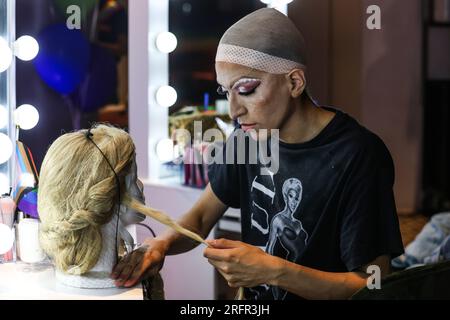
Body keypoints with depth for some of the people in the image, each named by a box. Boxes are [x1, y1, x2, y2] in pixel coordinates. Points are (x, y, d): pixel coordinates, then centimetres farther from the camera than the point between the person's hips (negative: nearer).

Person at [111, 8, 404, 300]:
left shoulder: (358, 157, -19)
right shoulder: (252, 134, 1)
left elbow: (373, 284, -18)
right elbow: (201, 216, 9)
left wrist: (273, 272, -24)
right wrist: (162, 244, -10)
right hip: (253, 297, 5)